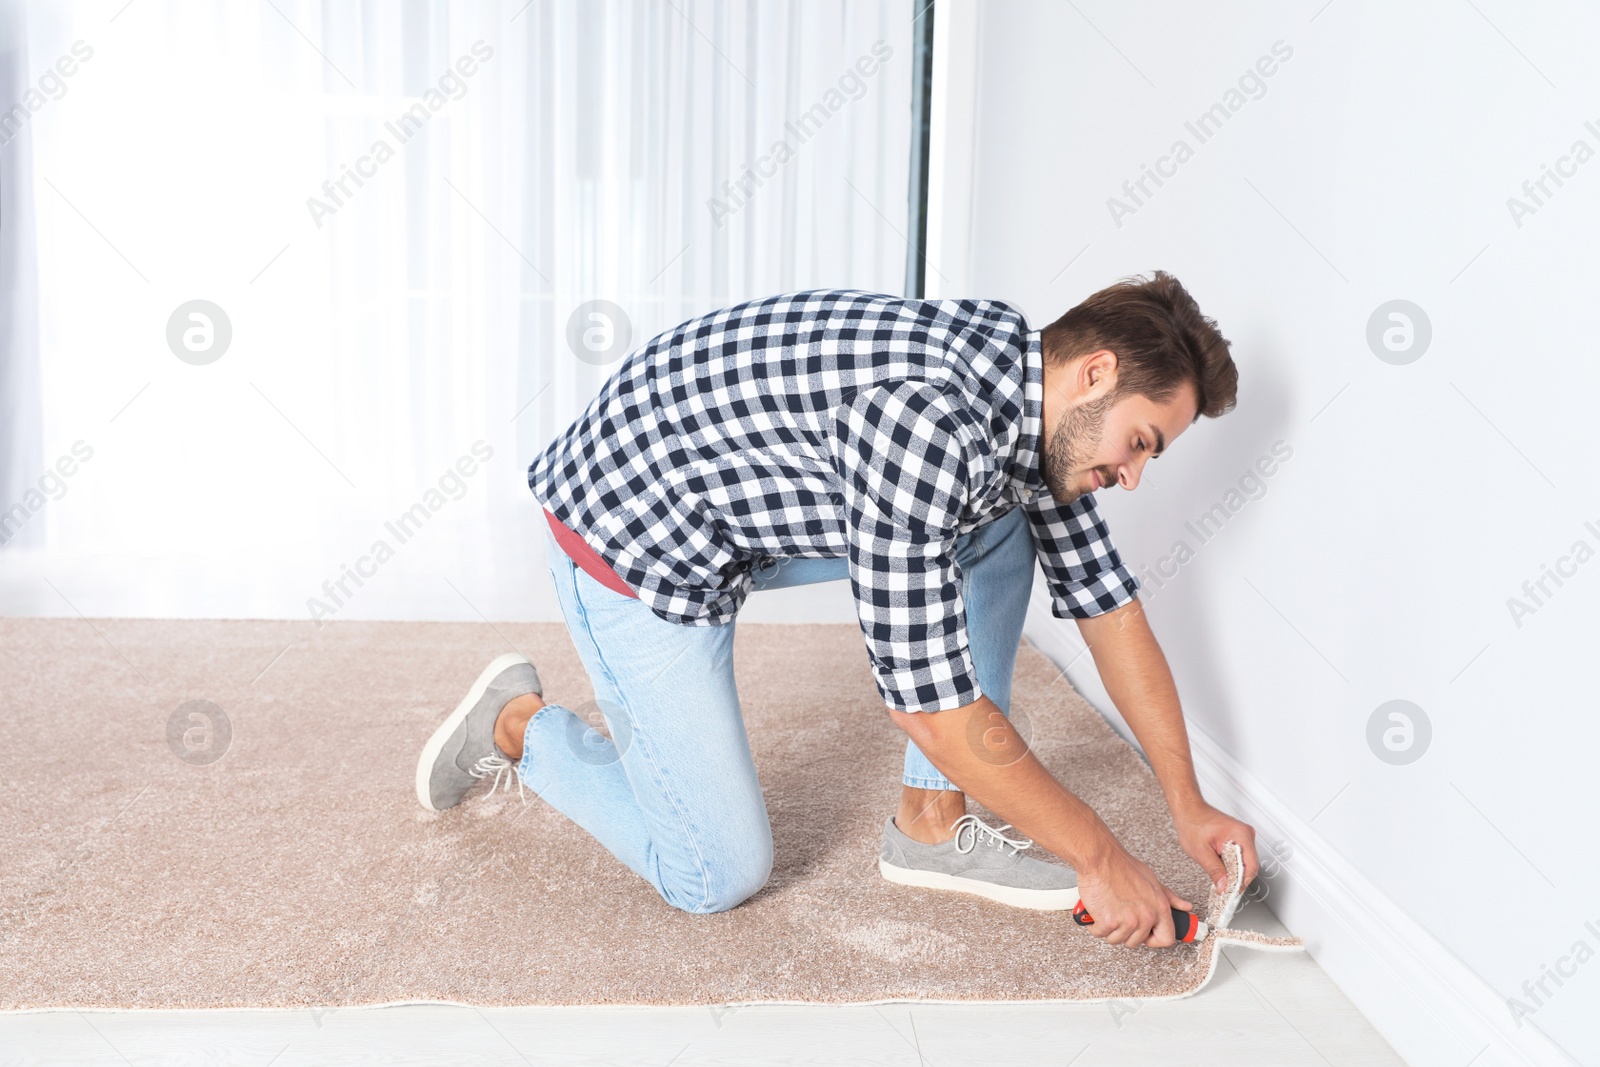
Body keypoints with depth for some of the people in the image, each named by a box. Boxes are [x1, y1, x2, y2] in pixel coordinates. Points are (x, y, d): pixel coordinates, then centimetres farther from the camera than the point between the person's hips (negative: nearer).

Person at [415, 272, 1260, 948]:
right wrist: (1101, 858, -18)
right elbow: (932, 705, -29)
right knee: (718, 876, -5)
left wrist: (1188, 807, 5)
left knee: (998, 525, 0)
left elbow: (1106, 606, 5)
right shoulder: (925, 422, -33)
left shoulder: (1036, 402, -4)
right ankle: (519, 726, 16)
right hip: (628, 528, -8)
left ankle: (933, 821, 6)